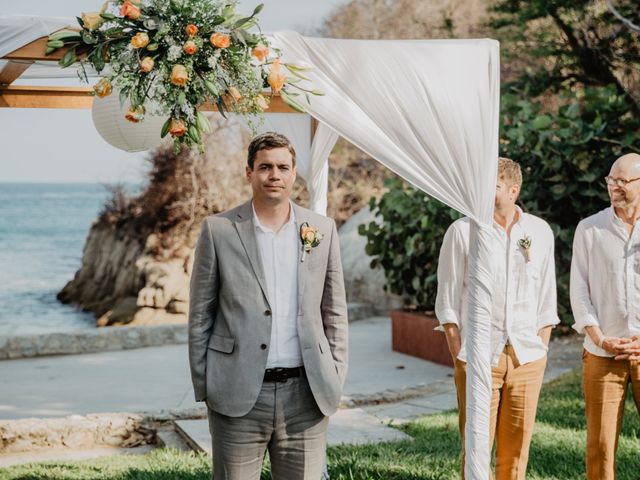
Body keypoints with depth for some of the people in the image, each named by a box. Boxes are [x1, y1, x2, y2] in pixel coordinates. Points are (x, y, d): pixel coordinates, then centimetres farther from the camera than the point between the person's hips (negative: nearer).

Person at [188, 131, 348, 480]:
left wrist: (335, 381, 6)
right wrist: (203, 388, 0)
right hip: (238, 395, -2)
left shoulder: (323, 230, 7)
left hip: (305, 395, 2)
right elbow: (200, 314, 3)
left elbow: (335, 313, 12)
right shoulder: (218, 230, 1)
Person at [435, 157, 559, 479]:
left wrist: (541, 349, 7)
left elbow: (546, 297, 12)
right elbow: (447, 298, 1)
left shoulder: (540, 232, 8)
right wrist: (457, 354, -4)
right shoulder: (461, 231, 0)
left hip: (527, 358, 3)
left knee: (516, 446, 8)